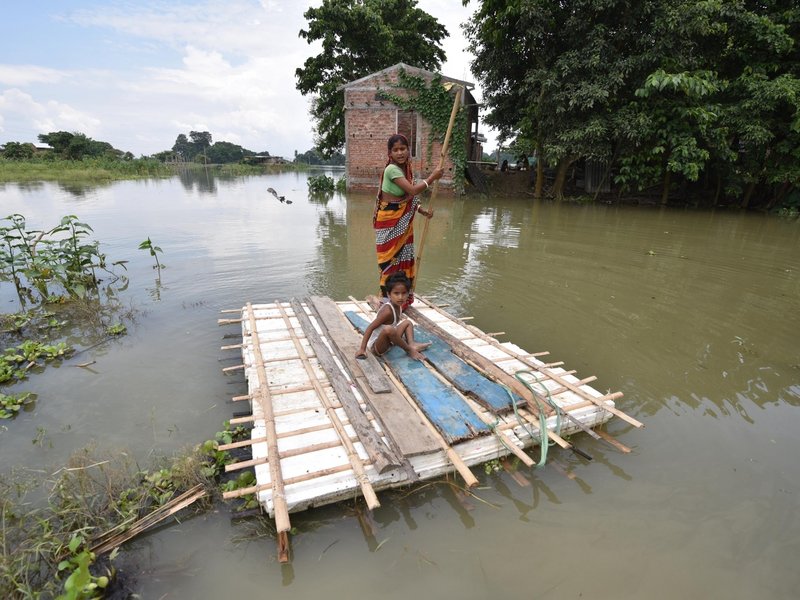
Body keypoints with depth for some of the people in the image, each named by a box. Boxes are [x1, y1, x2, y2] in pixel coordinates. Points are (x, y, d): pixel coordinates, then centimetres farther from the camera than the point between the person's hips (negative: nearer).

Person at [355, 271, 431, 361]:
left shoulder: (398, 306, -3)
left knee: (407, 322, 16)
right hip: (375, 347, -10)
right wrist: (362, 349, -28)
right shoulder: (388, 311, -28)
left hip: (387, 342, 10)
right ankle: (409, 350, -15)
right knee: (388, 329, -38)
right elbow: (370, 328, -27)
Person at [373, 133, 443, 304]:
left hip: (403, 222, 8)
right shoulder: (392, 169, -19)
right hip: (389, 222, -8)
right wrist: (432, 177, -15)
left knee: (404, 258, 13)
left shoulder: (406, 168, 7)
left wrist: (423, 211, 1)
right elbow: (412, 190, -27)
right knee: (391, 259, -2)